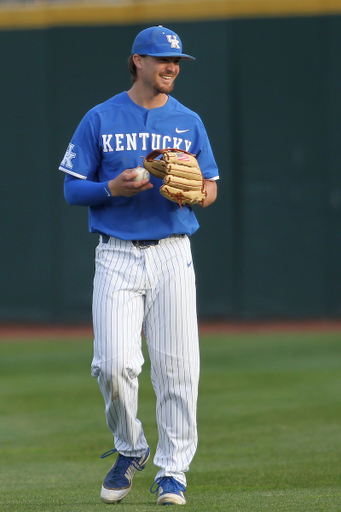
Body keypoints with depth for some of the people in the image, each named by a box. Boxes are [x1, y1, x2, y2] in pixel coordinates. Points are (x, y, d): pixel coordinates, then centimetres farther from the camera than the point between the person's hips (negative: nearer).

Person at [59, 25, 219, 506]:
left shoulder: (189, 122, 11)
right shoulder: (100, 120, 4)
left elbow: (211, 187, 13)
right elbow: (72, 188, 4)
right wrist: (113, 188, -15)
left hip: (173, 254, 2)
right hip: (117, 255, -2)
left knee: (176, 366, -4)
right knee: (114, 363, -12)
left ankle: (172, 470, 6)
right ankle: (129, 449, 12)